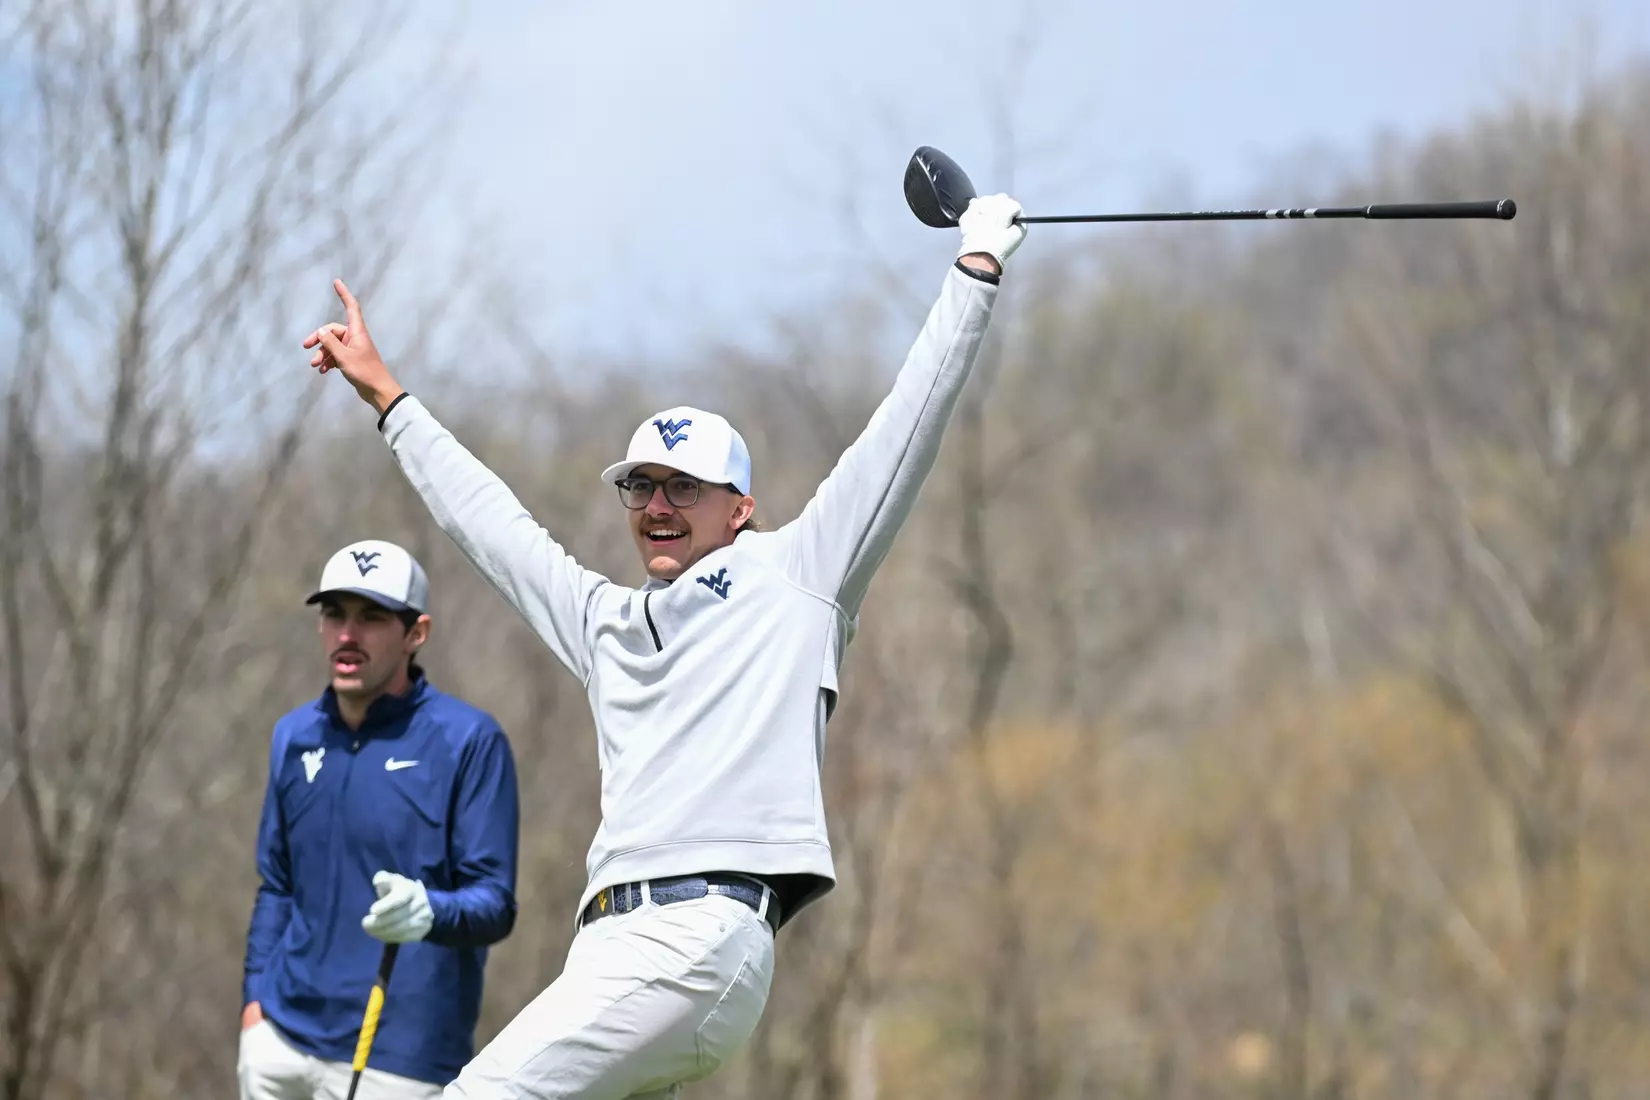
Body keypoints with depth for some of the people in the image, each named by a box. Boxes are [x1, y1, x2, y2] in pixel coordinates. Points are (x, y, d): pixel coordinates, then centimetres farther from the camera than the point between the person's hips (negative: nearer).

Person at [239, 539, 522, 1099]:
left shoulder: (468, 739, -7)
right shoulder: (294, 736, 11)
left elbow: (495, 905, -10)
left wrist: (428, 912, -30)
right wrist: (254, 1001, 10)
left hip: (399, 1054, -5)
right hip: (283, 1042, 5)